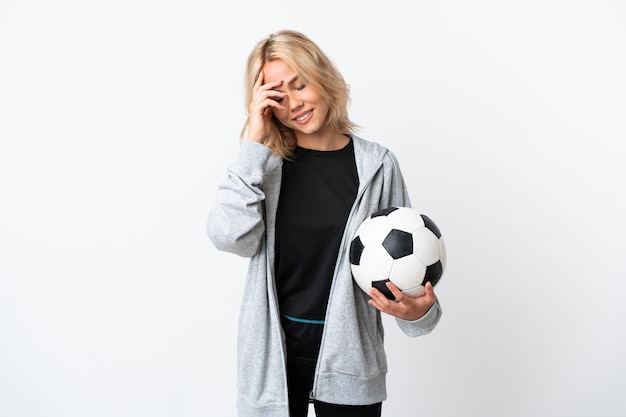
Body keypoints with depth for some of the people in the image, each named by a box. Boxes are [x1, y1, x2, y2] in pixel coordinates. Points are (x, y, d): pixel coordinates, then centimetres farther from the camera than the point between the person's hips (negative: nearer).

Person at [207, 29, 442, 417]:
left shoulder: (377, 165, -3)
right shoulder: (265, 163, -1)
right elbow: (231, 237, -17)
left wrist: (420, 310, -18)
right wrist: (254, 142, -16)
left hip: (348, 357, 0)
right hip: (273, 354, 0)